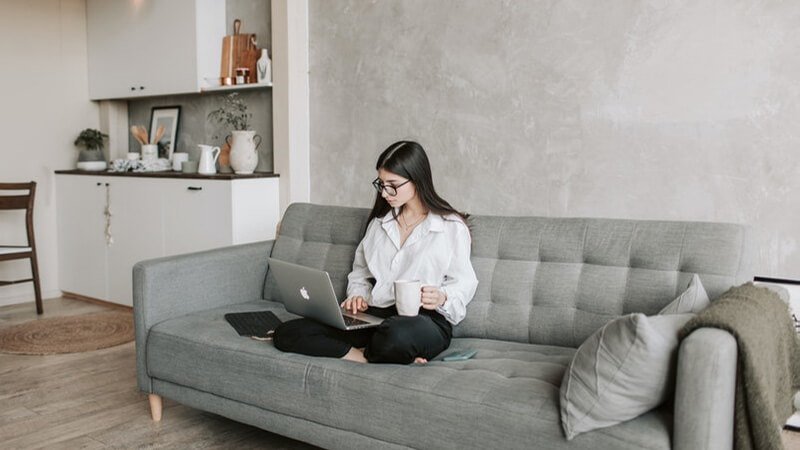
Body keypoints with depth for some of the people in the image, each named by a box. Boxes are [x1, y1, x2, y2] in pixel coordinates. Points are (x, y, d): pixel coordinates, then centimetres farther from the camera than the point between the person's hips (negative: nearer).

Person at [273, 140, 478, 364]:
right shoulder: (379, 222, 20)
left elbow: (464, 283, 2)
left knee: (398, 334, -45)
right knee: (285, 333, -15)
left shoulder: (452, 226, 3)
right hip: (372, 317, 6)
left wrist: (442, 297, -19)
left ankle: (362, 353, -12)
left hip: (424, 319, -5)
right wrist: (358, 296, 3)